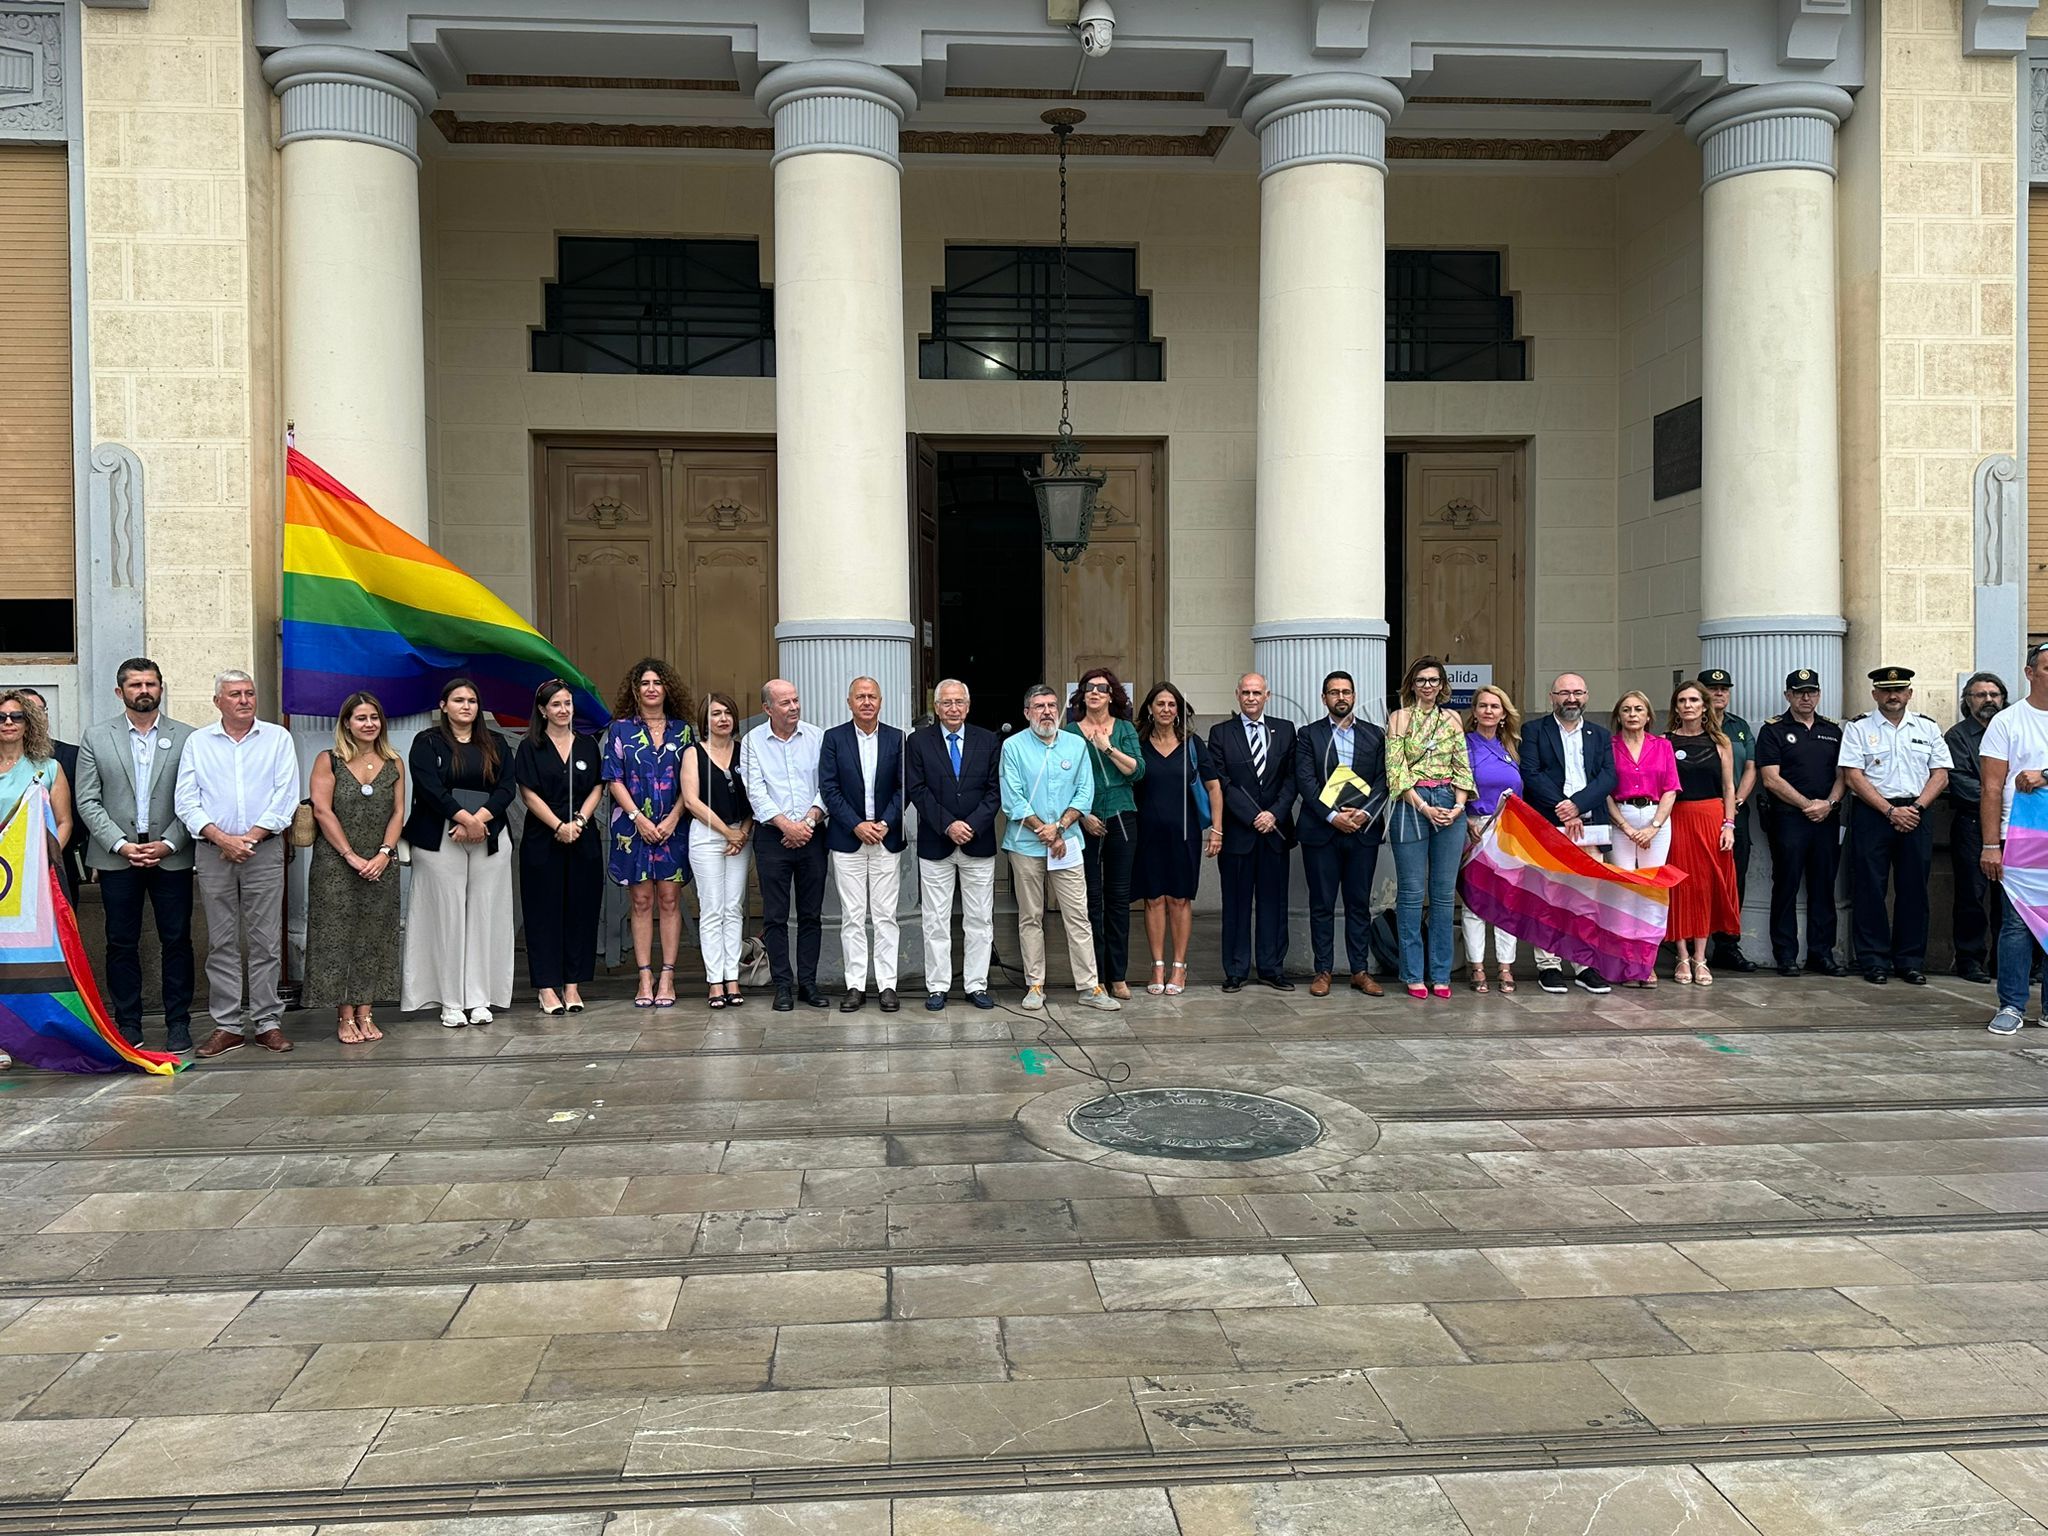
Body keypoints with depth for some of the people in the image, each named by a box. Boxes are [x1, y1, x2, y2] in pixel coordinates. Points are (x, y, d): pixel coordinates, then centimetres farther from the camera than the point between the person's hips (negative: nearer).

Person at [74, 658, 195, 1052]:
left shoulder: (187, 738, 3)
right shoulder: (96, 738, 6)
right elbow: (87, 801, 2)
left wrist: (168, 844, -10)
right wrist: (121, 844, -9)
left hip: (171, 856, -1)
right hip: (117, 857, 1)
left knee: (176, 941, 3)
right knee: (121, 944, 6)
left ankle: (178, 1023, 11)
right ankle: (127, 1024, 15)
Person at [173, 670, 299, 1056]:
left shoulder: (278, 738, 7)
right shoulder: (197, 742, 9)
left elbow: (285, 796, -1)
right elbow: (186, 800, 2)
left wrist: (249, 838, -10)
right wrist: (221, 838, -11)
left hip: (264, 850, -1)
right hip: (212, 851, 1)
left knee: (266, 941, 0)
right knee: (221, 942, 4)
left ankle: (267, 1021, 6)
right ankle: (227, 1026, 9)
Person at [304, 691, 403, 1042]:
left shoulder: (393, 764, 10)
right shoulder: (328, 761, 0)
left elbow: (398, 812, 5)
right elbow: (322, 810, -7)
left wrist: (384, 854, -9)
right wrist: (352, 856, -13)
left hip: (381, 866, 3)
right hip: (335, 866, -3)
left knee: (375, 938, 4)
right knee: (339, 935, -1)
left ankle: (366, 1013, 11)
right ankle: (345, 1017, 3)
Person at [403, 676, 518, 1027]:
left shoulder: (494, 744, 15)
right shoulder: (427, 742, 5)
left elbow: (507, 787, 4)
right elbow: (429, 787, -8)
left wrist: (480, 818, -11)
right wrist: (465, 818, -15)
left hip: (489, 838, 3)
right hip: (440, 840, -3)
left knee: (484, 917, 0)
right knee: (448, 916, -4)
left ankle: (479, 999, 5)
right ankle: (451, 1003, 1)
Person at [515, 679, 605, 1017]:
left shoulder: (588, 745, 10)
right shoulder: (530, 747, 2)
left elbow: (597, 788, 7)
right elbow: (528, 794, -5)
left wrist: (579, 820, -9)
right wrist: (558, 826, -14)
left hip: (583, 840, 3)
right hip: (542, 840, -3)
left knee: (580, 909, 3)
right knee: (545, 911, -1)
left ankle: (573, 985, 9)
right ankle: (547, 987, 3)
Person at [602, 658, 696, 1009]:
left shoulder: (682, 729, 8)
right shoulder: (620, 729, 5)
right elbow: (614, 779, 1)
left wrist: (674, 817, -7)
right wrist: (638, 817, -9)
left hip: (672, 826, 1)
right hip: (633, 826, -1)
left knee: (670, 899, 0)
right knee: (641, 901, 1)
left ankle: (667, 976, 4)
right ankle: (645, 977, 5)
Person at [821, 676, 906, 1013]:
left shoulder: (896, 739, 5)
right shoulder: (833, 738, 2)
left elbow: (903, 787, 3)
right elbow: (828, 788, -3)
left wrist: (885, 823, -10)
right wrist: (857, 825, -11)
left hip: (886, 837, 1)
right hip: (847, 839, 0)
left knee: (885, 915, 2)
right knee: (852, 917, 3)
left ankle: (888, 985, 7)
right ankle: (855, 986, 8)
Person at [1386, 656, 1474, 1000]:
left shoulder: (1452, 720, 12)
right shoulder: (1400, 718, 2)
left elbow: (1462, 768, 9)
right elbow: (1396, 771, -5)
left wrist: (1459, 806, -7)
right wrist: (1424, 807, -13)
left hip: (1450, 807, 3)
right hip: (1411, 806, -3)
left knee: (1445, 892, 5)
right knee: (1412, 893, 0)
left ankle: (1440, 974, 12)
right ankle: (1413, 974, 8)